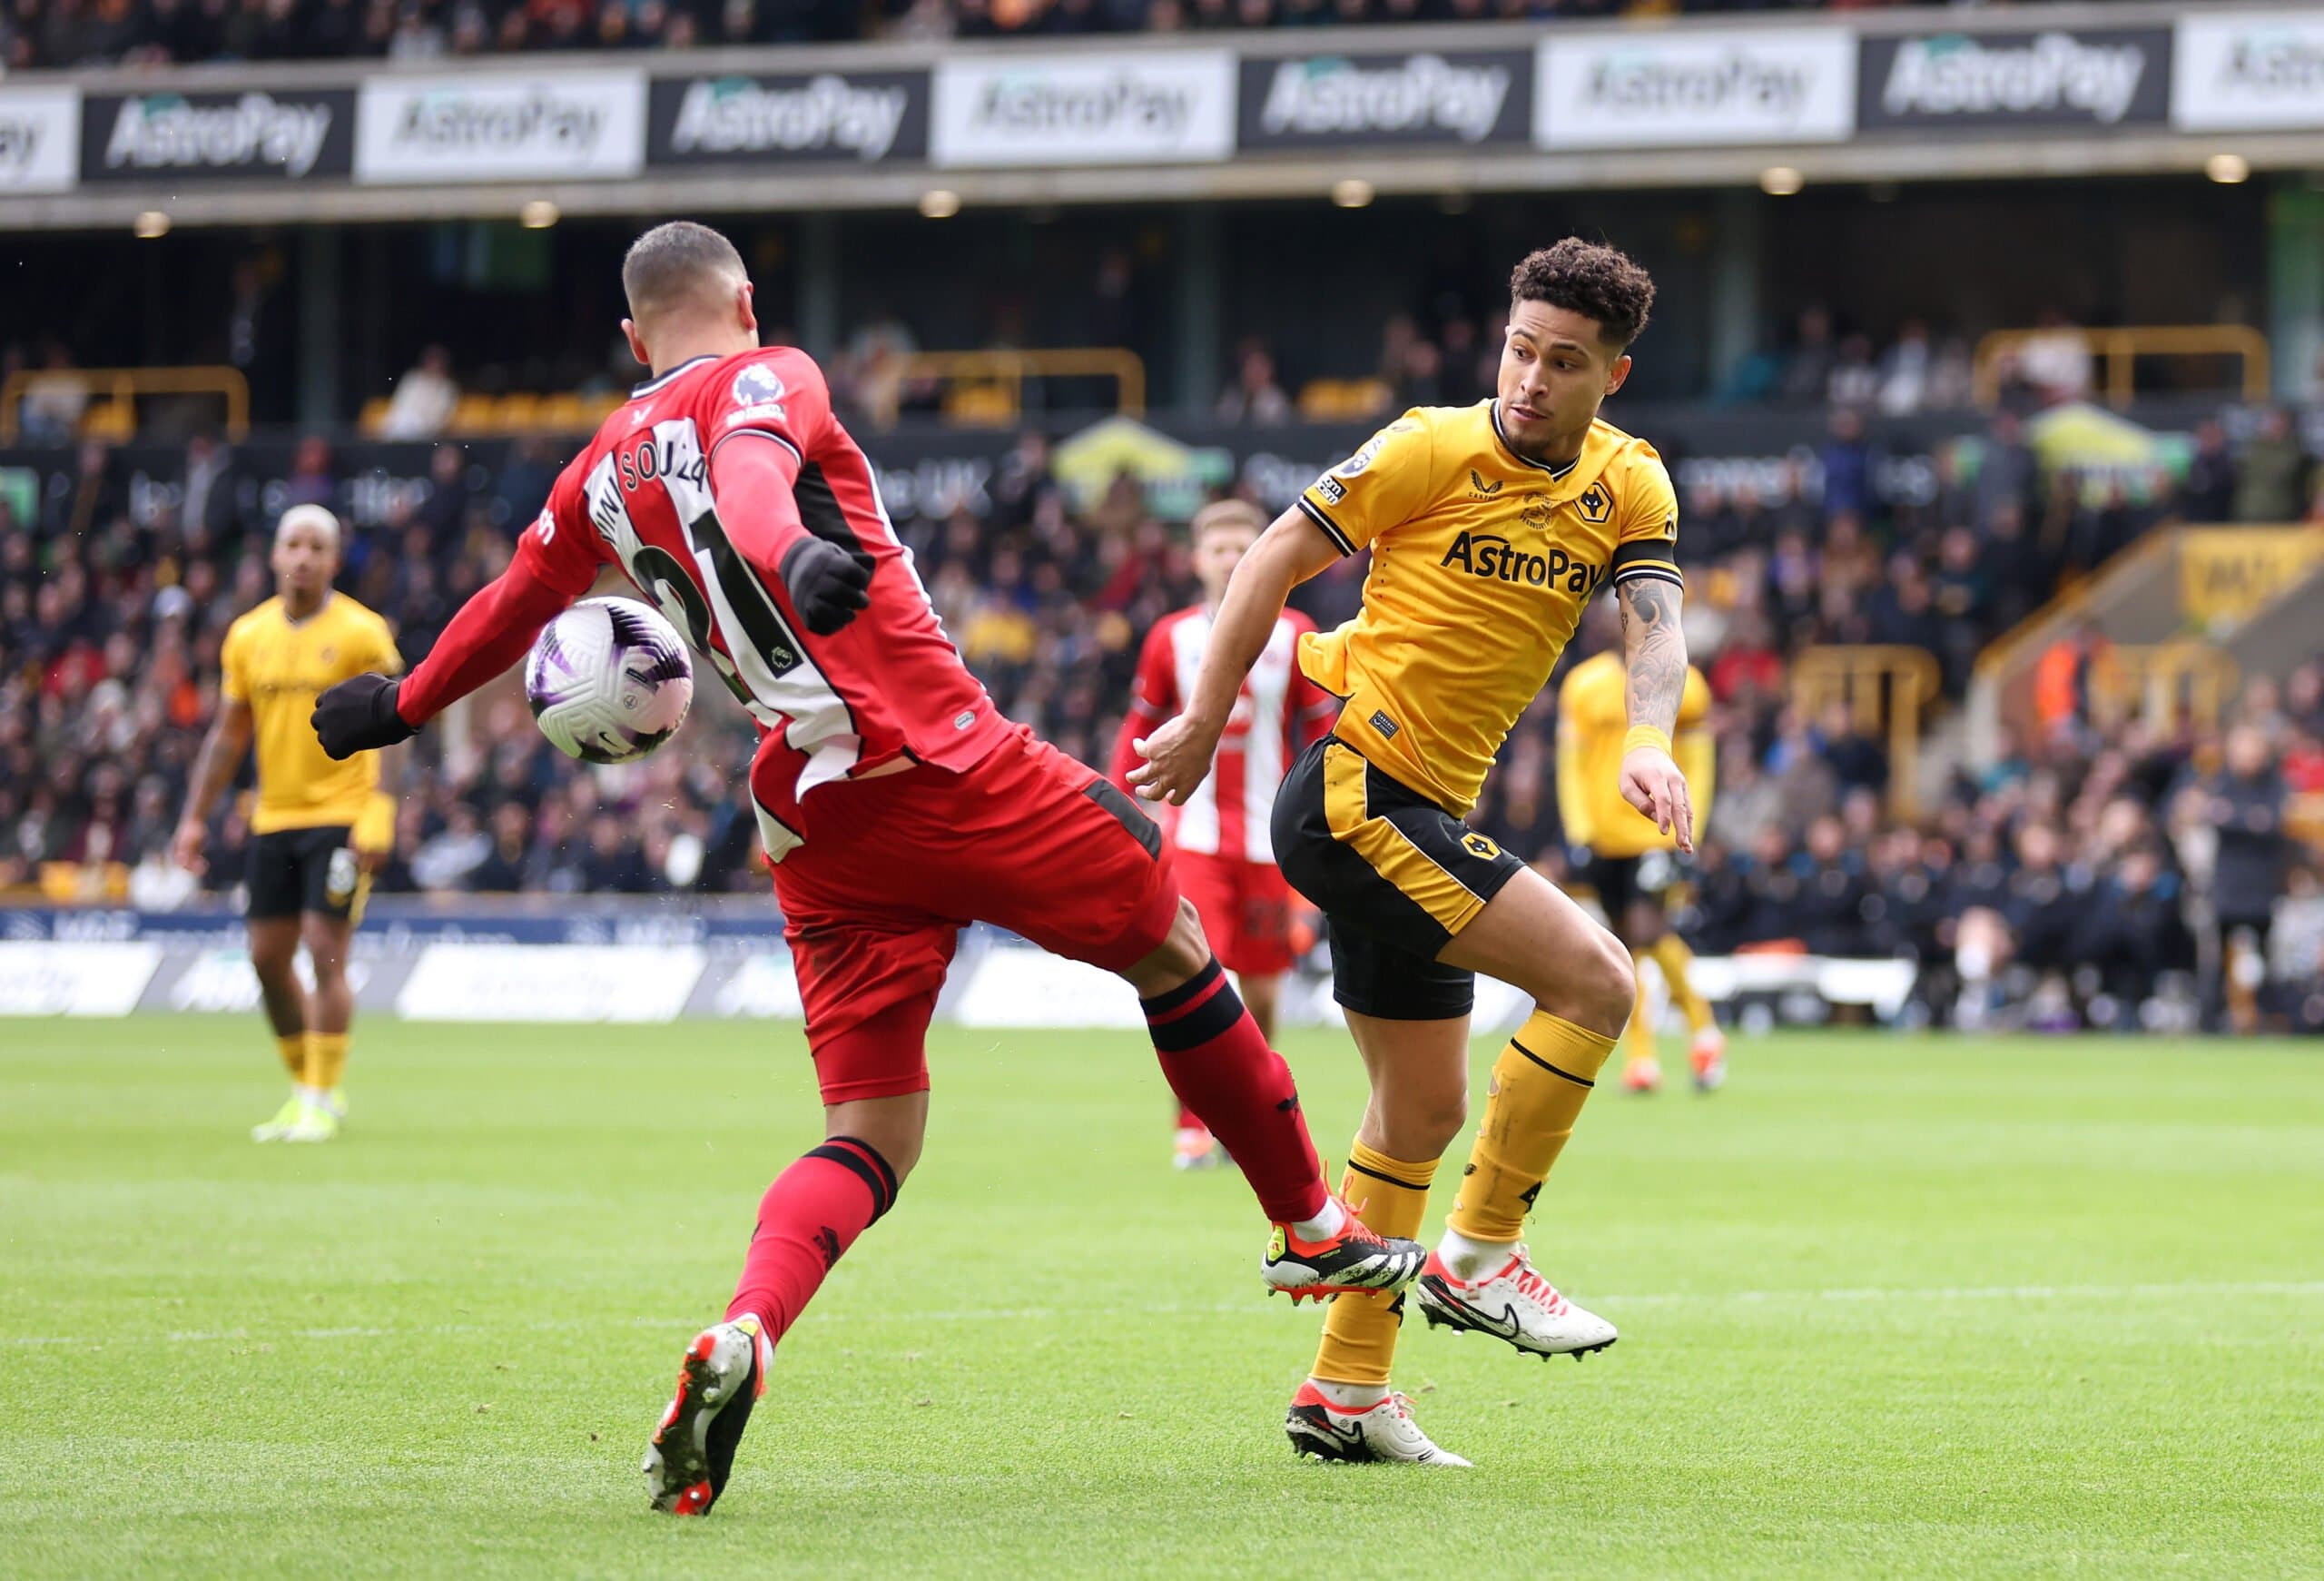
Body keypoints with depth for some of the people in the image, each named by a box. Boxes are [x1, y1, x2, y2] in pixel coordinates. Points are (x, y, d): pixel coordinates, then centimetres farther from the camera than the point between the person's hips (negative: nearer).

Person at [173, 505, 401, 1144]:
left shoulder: (361, 633, -6)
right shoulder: (248, 636, 7)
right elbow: (228, 735, 14)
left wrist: (377, 819, -18)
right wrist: (195, 818, 9)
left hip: (340, 815, -5)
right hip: (273, 819, 5)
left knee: (326, 953, -10)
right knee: (267, 956, 5)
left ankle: (323, 1100, -3)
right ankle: (306, 1087, 20)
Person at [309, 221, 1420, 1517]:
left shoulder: (603, 474, 16)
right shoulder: (768, 378, 0)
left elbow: (509, 609, 32)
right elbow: (750, 472, -24)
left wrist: (403, 705, 50)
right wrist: (797, 554, -46)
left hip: (818, 829, 5)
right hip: (955, 772, -5)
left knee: (871, 1141, 5)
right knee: (1173, 950, 17)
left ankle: (739, 1340, -22)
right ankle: (1314, 1229, 27)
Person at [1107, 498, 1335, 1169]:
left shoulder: (1293, 636, 3)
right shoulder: (1172, 638, 4)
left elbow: (1321, 731, 6)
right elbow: (1140, 728, 12)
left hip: (1268, 833, 1)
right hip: (1196, 831, -1)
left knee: (1260, 992, 5)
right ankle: (1193, 1127, -10)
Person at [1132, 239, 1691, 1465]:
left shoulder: (1629, 486, 6)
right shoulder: (1432, 451, -10)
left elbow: (1655, 633, -7)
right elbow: (1277, 560, -5)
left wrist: (1647, 743, -28)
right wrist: (1201, 724, -4)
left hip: (1424, 814, 8)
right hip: (1354, 794, -8)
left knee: (1423, 1109, 14)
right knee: (1596, 977, -17)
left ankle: (1346, 1390, 23)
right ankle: (1478, 1257, -8)